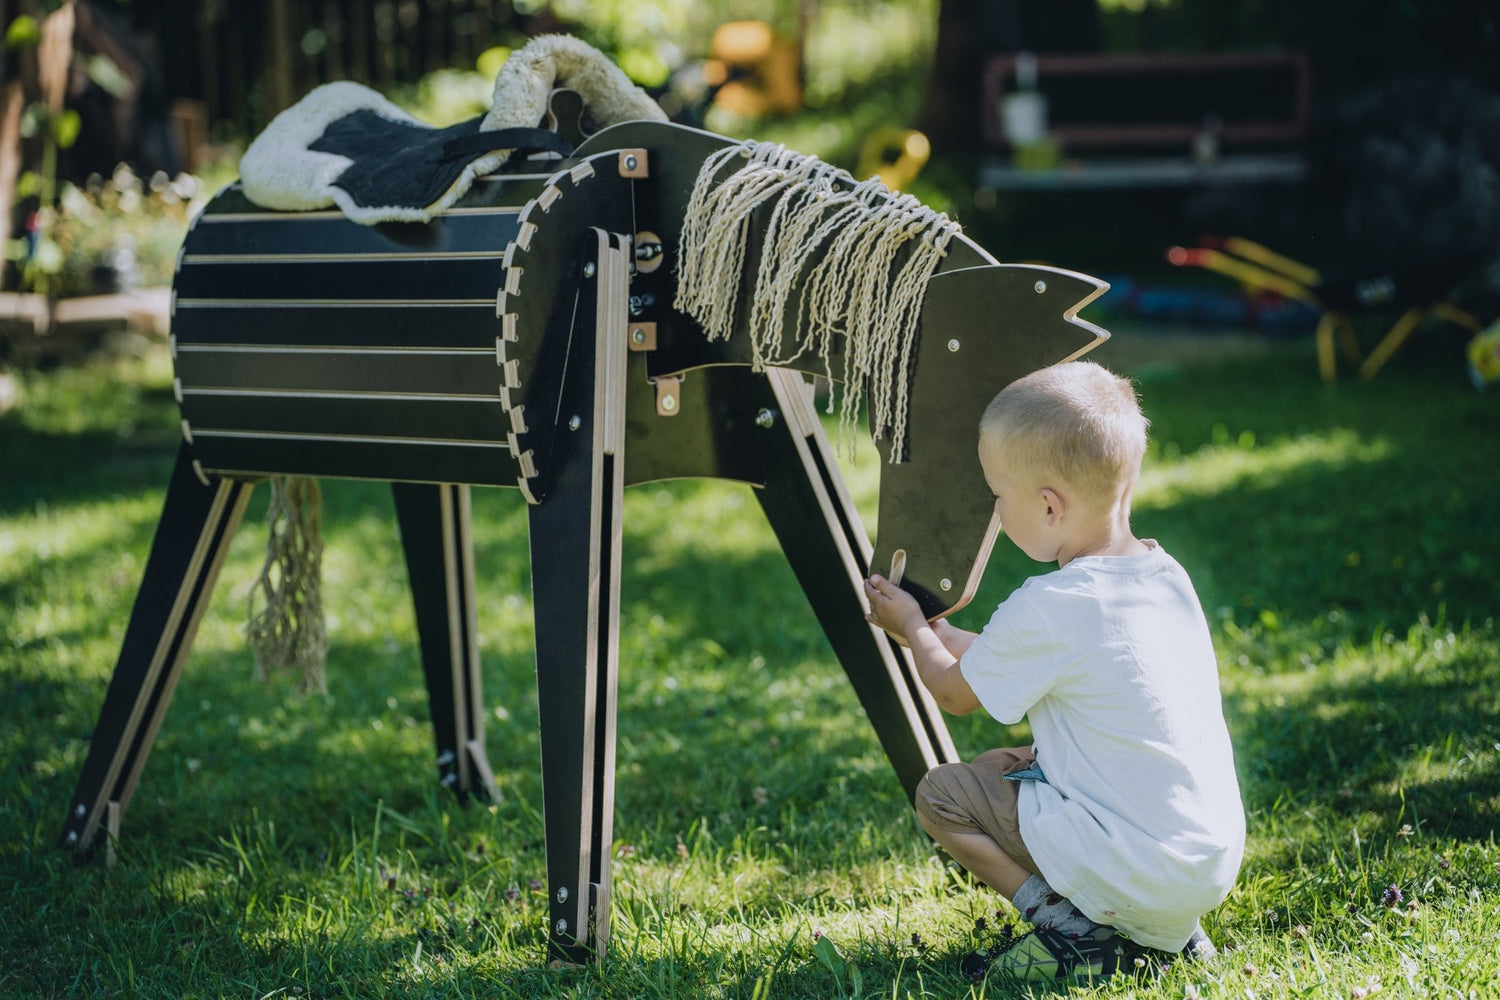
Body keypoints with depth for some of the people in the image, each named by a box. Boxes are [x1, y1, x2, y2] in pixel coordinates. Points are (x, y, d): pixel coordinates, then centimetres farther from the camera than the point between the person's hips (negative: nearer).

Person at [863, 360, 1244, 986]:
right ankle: (1167, 932, 15)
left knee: (940, 794, 4)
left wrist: (913, 630, 21)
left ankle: (1069, 930, -3)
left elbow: (955, 692, 2)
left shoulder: (1047, 610, -19)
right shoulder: (1167, 576, 5)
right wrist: (938, 631, 30)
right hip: (1217, 860, 8)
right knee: (1000, 767, 25)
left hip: (1141, 878, -8)